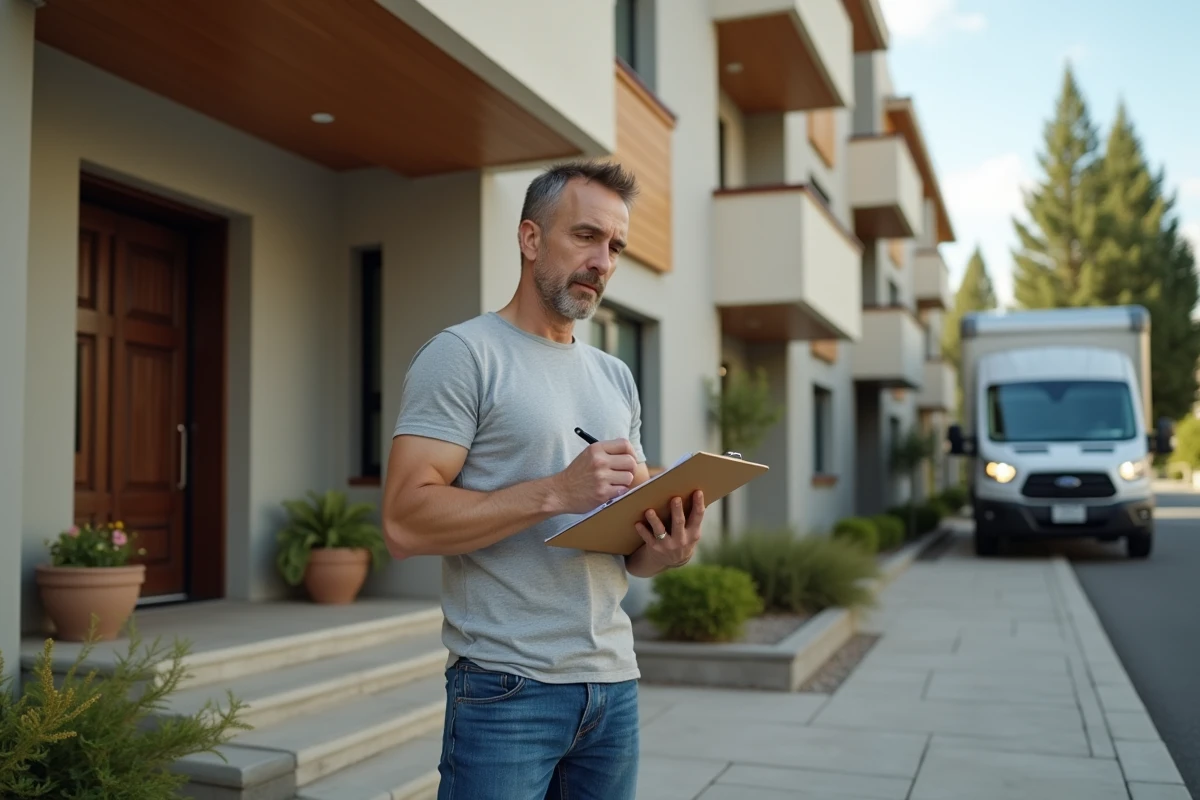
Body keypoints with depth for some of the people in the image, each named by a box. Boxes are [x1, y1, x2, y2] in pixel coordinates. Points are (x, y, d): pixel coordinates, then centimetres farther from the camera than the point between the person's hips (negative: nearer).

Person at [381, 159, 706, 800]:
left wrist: (665, 550, -7)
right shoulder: (463, 354, -7)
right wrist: (556, 491, -25)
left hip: (614, 679, 7)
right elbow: (405, 521, -16)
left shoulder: (616, 378, 13)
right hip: (507, 688, -6)